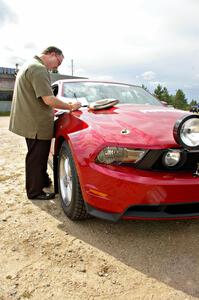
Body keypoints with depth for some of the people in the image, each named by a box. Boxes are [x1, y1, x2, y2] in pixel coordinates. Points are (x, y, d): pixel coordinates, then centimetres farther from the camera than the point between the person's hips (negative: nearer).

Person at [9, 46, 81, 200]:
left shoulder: (30, 65, 17)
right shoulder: (39, 69, -17)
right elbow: (49, 100, -24)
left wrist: (50, 110, 18)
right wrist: (71, 106, -12)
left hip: (31, 121, 11)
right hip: (36, 124, -11)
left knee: (38, 155, 22)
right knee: (37, 157, 0)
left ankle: (43, 180, 38)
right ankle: (35, 192, 13)